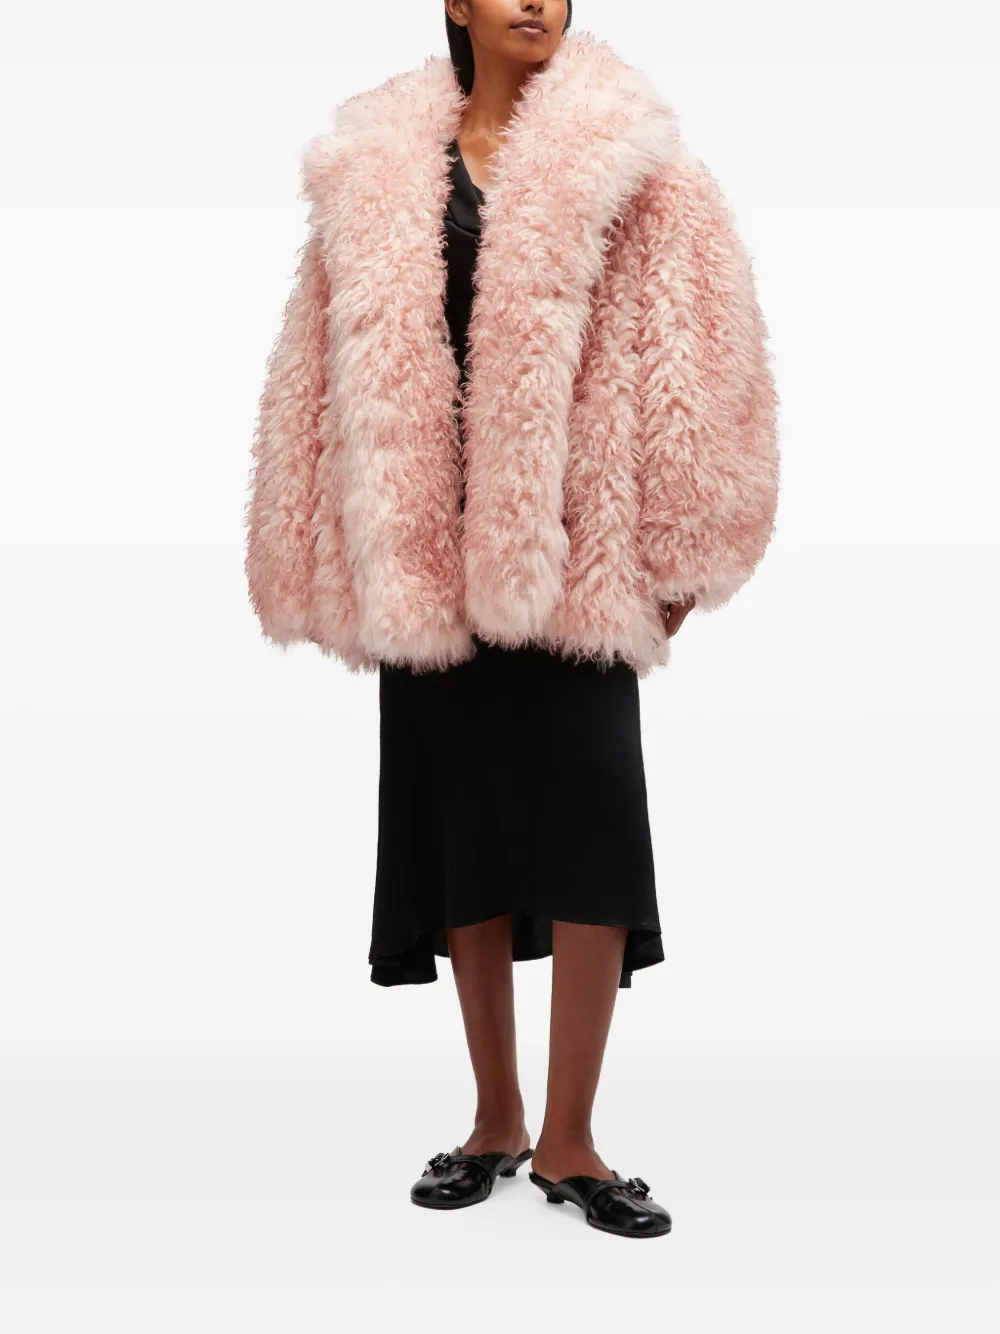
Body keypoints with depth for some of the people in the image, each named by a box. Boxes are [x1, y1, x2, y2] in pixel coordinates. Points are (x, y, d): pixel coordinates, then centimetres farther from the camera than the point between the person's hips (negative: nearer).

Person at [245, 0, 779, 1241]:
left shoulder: (625, 163, 3)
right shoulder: (371, 173, 10)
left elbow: (692, 354, -2)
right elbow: (329, 375, 11)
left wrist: (676, 550, -7)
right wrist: (339, 564, 7)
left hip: (575, 547, -2)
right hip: (426, 555, 3)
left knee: (590, 829, -6)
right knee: (459, 825, 8)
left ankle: (567, 1139, 8)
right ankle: (495, 1119, 23)